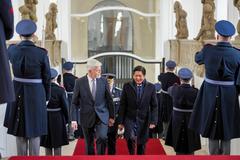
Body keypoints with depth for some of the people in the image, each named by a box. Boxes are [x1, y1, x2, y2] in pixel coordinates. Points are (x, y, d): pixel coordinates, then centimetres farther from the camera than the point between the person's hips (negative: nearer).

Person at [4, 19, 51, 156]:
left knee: (20, 131, 12)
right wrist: (47, 97, 8)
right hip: (36, 94, -2)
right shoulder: (42, 53, -12)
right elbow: (47, 78, -5)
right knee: (34, 131, 6)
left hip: (18, 93, 3)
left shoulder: (12, 50, -4)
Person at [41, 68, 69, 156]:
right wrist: (66, 119, 3)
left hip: (45, 118, 2)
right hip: (58, 119, -2)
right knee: (58, 146, 8)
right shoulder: (60, 90, -14)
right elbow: (65, 106, -9)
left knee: (47, 146, 14)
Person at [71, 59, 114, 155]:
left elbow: (109, 99, 6)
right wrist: (74, 119, -8)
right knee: (89, 143, 9)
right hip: (87, 117, 0)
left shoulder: (103, 81, 0)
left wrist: (111, 116, 7)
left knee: (102, 138, -20)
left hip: (102, 116, 0)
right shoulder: (79, 82, -4)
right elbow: (74, 102, -2)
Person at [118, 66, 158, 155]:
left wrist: (153, 121, -7)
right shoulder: (127, 86, -1)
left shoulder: (151, 87, 0)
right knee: (131, 138, -23)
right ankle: (131, 154, 3)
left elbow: (154, 106, 2)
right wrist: (121, 121, 0)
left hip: (143, 120, 1)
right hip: (130, 119, -1)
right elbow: (122, 105, 2)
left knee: (141, 143, 8)